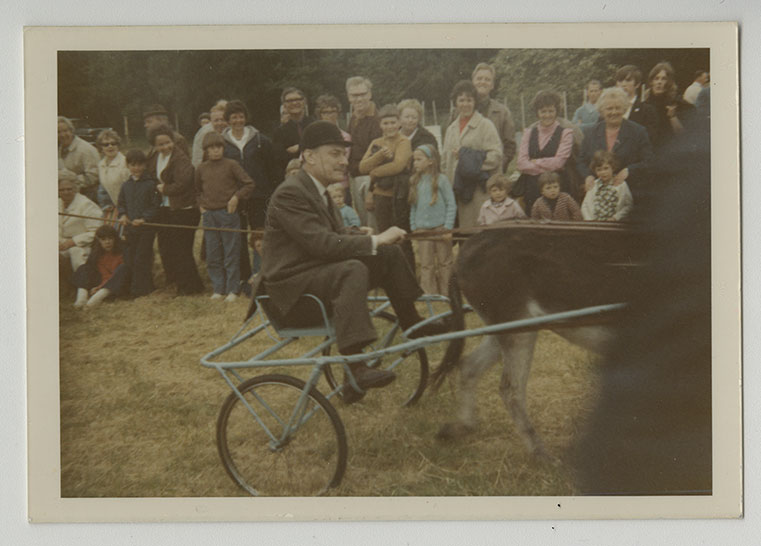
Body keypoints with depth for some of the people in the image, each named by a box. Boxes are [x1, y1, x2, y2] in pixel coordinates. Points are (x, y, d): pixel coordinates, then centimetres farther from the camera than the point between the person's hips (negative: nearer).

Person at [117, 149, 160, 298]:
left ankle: (140, 288, 2)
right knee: (130, 260, 8)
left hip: (147, 228, -5)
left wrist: (144, 219, -18)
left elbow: (155, 207, -6)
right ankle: (133, 287, 19)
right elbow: (121, 204, 19)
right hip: (130, 228, 5)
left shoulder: (150, 184, -5)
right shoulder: (126, 185, 11)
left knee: (141, 259, -6)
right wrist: (123, 215, -1)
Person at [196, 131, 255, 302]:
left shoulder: (231, 165, -2)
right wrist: (201, 204, 11)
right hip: (209, 215, 4)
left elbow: (249, 184, -2)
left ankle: (233, 289, 5)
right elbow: (198, 190, 25)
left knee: (231, 254, -1)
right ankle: (218, 289, 15)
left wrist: (236, 197, -12)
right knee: (212, 255, 6)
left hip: (228, 213, -4)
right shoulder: (201, 169, 8)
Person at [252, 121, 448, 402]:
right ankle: (355, 370, -43)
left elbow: (336, 231, 21)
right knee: (353, 270, -36)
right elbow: (322, 243, -28)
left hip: (319, 271, 10)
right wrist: (375, 241, -25)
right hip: (291, 287, -10)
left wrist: (360, 234, -1)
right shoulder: (289, 194, -20)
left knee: (390, 253, 6)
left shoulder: (317, 189, 13)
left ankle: (412, 324, 19)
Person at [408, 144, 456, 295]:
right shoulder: (415, 181, 8)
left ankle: (446, 292, 15)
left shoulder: (441, 180, -6)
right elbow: (413, 207, 13)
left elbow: (451, 205, -6)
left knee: (444, 262, 6)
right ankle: (428, 292, 8)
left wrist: (448, 227, -10)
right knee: (426, 264, 3)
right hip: (422, 229, 4)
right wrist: (413, 227, 7)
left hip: (440, 227, -4)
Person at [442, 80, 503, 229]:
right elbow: (445, 160, 22)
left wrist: (467, 156, -12)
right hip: (458, 188, 5)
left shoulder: (485, 125, -1)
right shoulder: (451, 129, 19)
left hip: (479, 188, -5)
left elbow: (496, 155, -10)